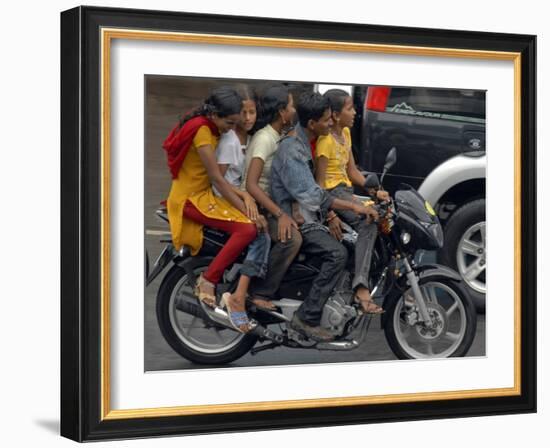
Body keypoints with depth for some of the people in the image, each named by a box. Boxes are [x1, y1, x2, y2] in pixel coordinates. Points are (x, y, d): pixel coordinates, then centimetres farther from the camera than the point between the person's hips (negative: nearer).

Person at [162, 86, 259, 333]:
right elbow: (217, 178, -22)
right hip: (191, 197, -9)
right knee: (247, 228, -26)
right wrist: (245, 209, -23)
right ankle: (208, 280, -16)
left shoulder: (208, 126, 10)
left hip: (202, 192, 9)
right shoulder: (202, 130, -19)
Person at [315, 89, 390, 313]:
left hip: (347, 190, 9)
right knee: (368, 224, -30)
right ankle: (361, 286, -37)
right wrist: (330, 215, -25)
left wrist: (374, 191, 0)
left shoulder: (345, 133, 14)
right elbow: (319, 181, -17)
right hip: (331, 193, -9)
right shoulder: (326, 140, -14)